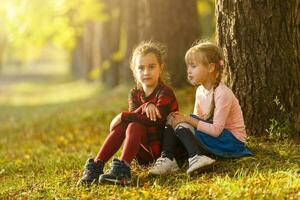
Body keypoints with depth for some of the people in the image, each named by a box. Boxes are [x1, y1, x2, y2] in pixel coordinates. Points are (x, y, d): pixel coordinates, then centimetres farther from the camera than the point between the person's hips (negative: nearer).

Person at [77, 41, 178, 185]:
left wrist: (123, 116, -22)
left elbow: (154, 120, -25)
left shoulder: (165, 94, -10)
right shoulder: (134, 94, 9)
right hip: (143, 154, 6)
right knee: (121, 126, -18)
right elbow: (134, 114, -9)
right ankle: (96, 166, -29)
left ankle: (122, 169, -48)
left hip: (162, 150, -5)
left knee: (135, 126, -28)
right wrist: (145, 107, -30)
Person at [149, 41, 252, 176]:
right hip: (212, 134, 8)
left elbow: (216, 130, -25)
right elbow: (196, 119, 7)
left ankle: (196, 158, -33)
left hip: (232, 141, -8)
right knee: (173, 118, -5)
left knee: (182, 125, -23)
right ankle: (167, 159, -18)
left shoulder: (222, 93, -21)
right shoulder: (200, 90, 5)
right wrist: (184, 119, -14)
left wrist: (188, 120, -20)